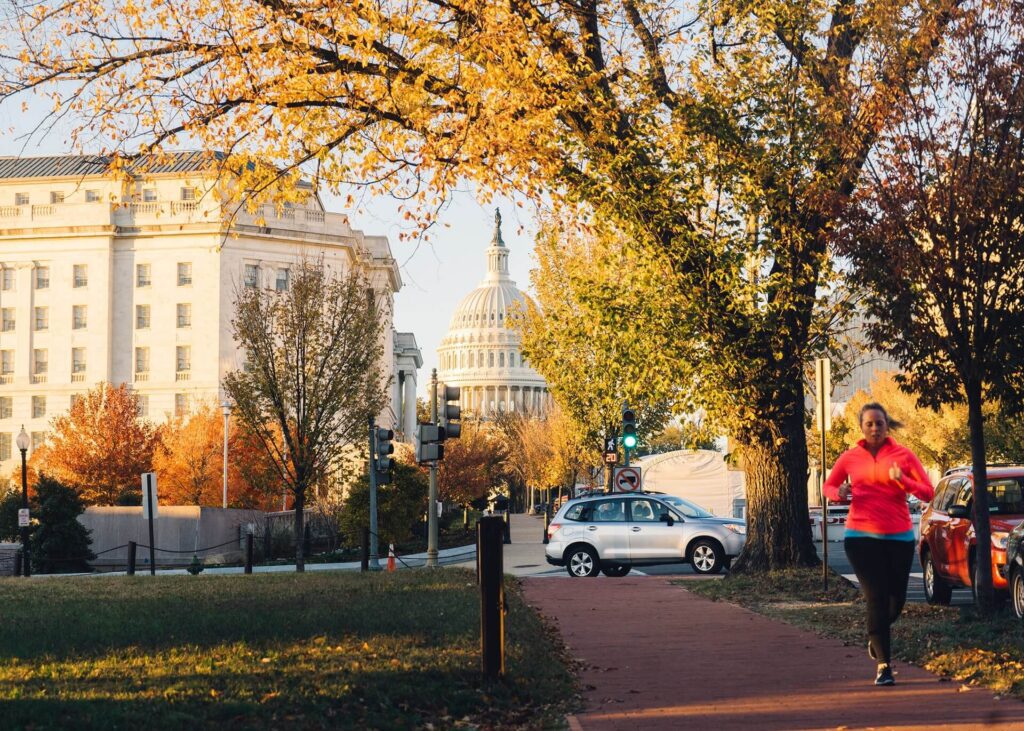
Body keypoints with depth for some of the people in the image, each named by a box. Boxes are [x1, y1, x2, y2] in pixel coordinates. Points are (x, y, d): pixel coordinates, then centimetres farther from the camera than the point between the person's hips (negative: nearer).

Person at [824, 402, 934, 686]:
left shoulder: (903, 455, 0)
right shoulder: (850, 457, 4)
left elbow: (928, 492, -2)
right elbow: (828, 486, 16)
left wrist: (902, 481, -20)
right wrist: (838, 493, -7)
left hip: (899, 537, 1)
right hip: (861, 536, -1)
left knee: (897, 599, 8)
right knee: (876, 599, -6)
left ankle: (876, 638, 40)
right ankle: (884, 665, -1)